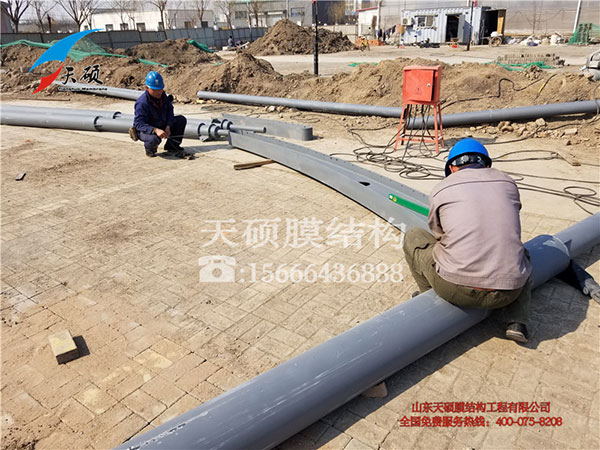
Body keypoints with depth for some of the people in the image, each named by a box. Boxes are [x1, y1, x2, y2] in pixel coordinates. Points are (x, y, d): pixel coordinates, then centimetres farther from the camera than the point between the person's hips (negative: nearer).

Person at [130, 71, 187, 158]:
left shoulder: (162, 95, -5)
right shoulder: (142, 103, -28)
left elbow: (169, 110, 3)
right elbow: (139, 124, -31)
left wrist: (168, 126, -15)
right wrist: (155, 130, -46)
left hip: (161, 126, 7)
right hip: (147, 130, -7)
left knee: (181, 120, -4)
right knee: (154, 138, -41)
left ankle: (172, 146, 6)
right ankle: (149, 148, -1)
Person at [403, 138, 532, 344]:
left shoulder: (441, 190, 5)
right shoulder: (508, 183, 12)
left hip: (457, 289, -2)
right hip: (508, 292, 3)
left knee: (413, 236, 19)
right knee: (522, 256, 38)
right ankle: (517, 321, 19)